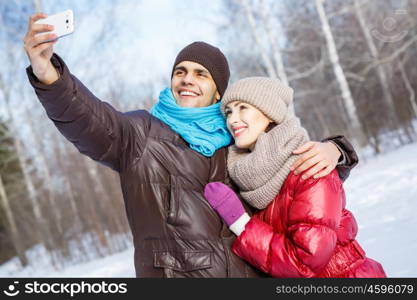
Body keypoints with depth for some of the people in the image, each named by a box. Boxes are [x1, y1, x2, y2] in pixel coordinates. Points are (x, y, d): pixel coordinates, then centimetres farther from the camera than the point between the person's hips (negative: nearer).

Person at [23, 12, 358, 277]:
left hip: (250, 270, 4)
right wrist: (48, 75, -36)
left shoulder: (237, 141, 13)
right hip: (174, 271, -3)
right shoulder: (139, 134, 2)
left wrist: (332, 150, -5)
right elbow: (90, 120, -16)